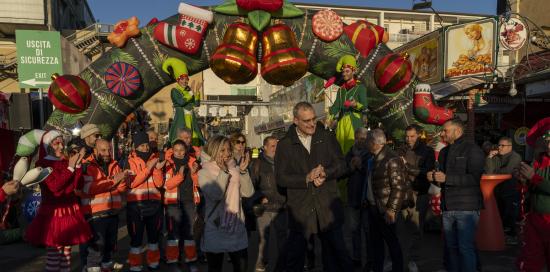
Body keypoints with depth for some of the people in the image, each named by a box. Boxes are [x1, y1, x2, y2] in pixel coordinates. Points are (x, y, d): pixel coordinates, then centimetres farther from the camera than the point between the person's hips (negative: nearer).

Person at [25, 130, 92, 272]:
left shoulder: (66, 162, 8)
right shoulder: (42, 164, -5)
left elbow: (77, 185, 0)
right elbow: (54, 186, -17)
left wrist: (77, 164, -11)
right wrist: (70, 167, -17)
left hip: (70, 211, 5)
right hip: (53, 212, -4)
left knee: (67, 250, 9)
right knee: (53, 252, -1)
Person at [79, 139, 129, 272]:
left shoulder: (114, 165, 11)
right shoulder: (87, 166, -7)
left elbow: (122, 189, 10)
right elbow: (89, 188, -21)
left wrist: (123, 181, -12)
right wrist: (112, 181, -23)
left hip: (113, 212, 6)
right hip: (95, 214, -6)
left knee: (110, 245, 16)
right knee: (97, 247, -5)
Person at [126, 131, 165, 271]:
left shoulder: (155, 159, 8)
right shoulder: (130, 161, -3)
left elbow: (159, 183, 2)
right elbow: (132, 182, -17)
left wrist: (158, 169, -14)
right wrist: (148, 168, -21)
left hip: (154, 203, 4)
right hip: (136, 204, -4)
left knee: (154, 234, 14)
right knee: (136, 236, 3)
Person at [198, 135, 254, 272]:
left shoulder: (235, 170, 4)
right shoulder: (204, 172, -7)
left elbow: (248, 192, -5)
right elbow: (216, 195, -21)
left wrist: (243, 171, -15)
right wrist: (223, 172, -23)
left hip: (236, 225, 3)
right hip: (215, 227, -3)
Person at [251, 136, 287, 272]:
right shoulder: (258, 163, -1)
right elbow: (252, 184, -2)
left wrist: (285, 199, 7)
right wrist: (260, 198, -10)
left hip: (281, 207, 3)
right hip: (265, 207, -3)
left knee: (282, 237, 8)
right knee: (263, 237, 3)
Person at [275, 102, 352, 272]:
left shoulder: (327, 137, 4)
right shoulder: (284, 145, -1)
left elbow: (342, 165, 2)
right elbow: (280, 177, -5)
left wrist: (325, 173, -17)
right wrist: (306, 178, -17)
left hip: (327, 208, 1)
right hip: (300, 211, -1)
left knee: (336, 251, 12)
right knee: (294, 258, 12)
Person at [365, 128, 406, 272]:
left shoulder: (392, 160, -17)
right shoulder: (376, 158, 10)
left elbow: (399, 187, -20)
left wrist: (391, 210, -21)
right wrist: (367, 199, 11)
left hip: (385, 210, -8)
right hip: (373, 208, 9)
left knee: (392, 242, 5)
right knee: (376, 241, 18)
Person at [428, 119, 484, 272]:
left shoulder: (472, 150, -5)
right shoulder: (444, 152, 18)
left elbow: (474, 178, -18)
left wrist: (447, 178, -20)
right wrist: (434, 177, 5)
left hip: (467, 208, -6)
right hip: (447, 208, 6)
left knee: (466, 248, -4)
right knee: (451, 246, 11)